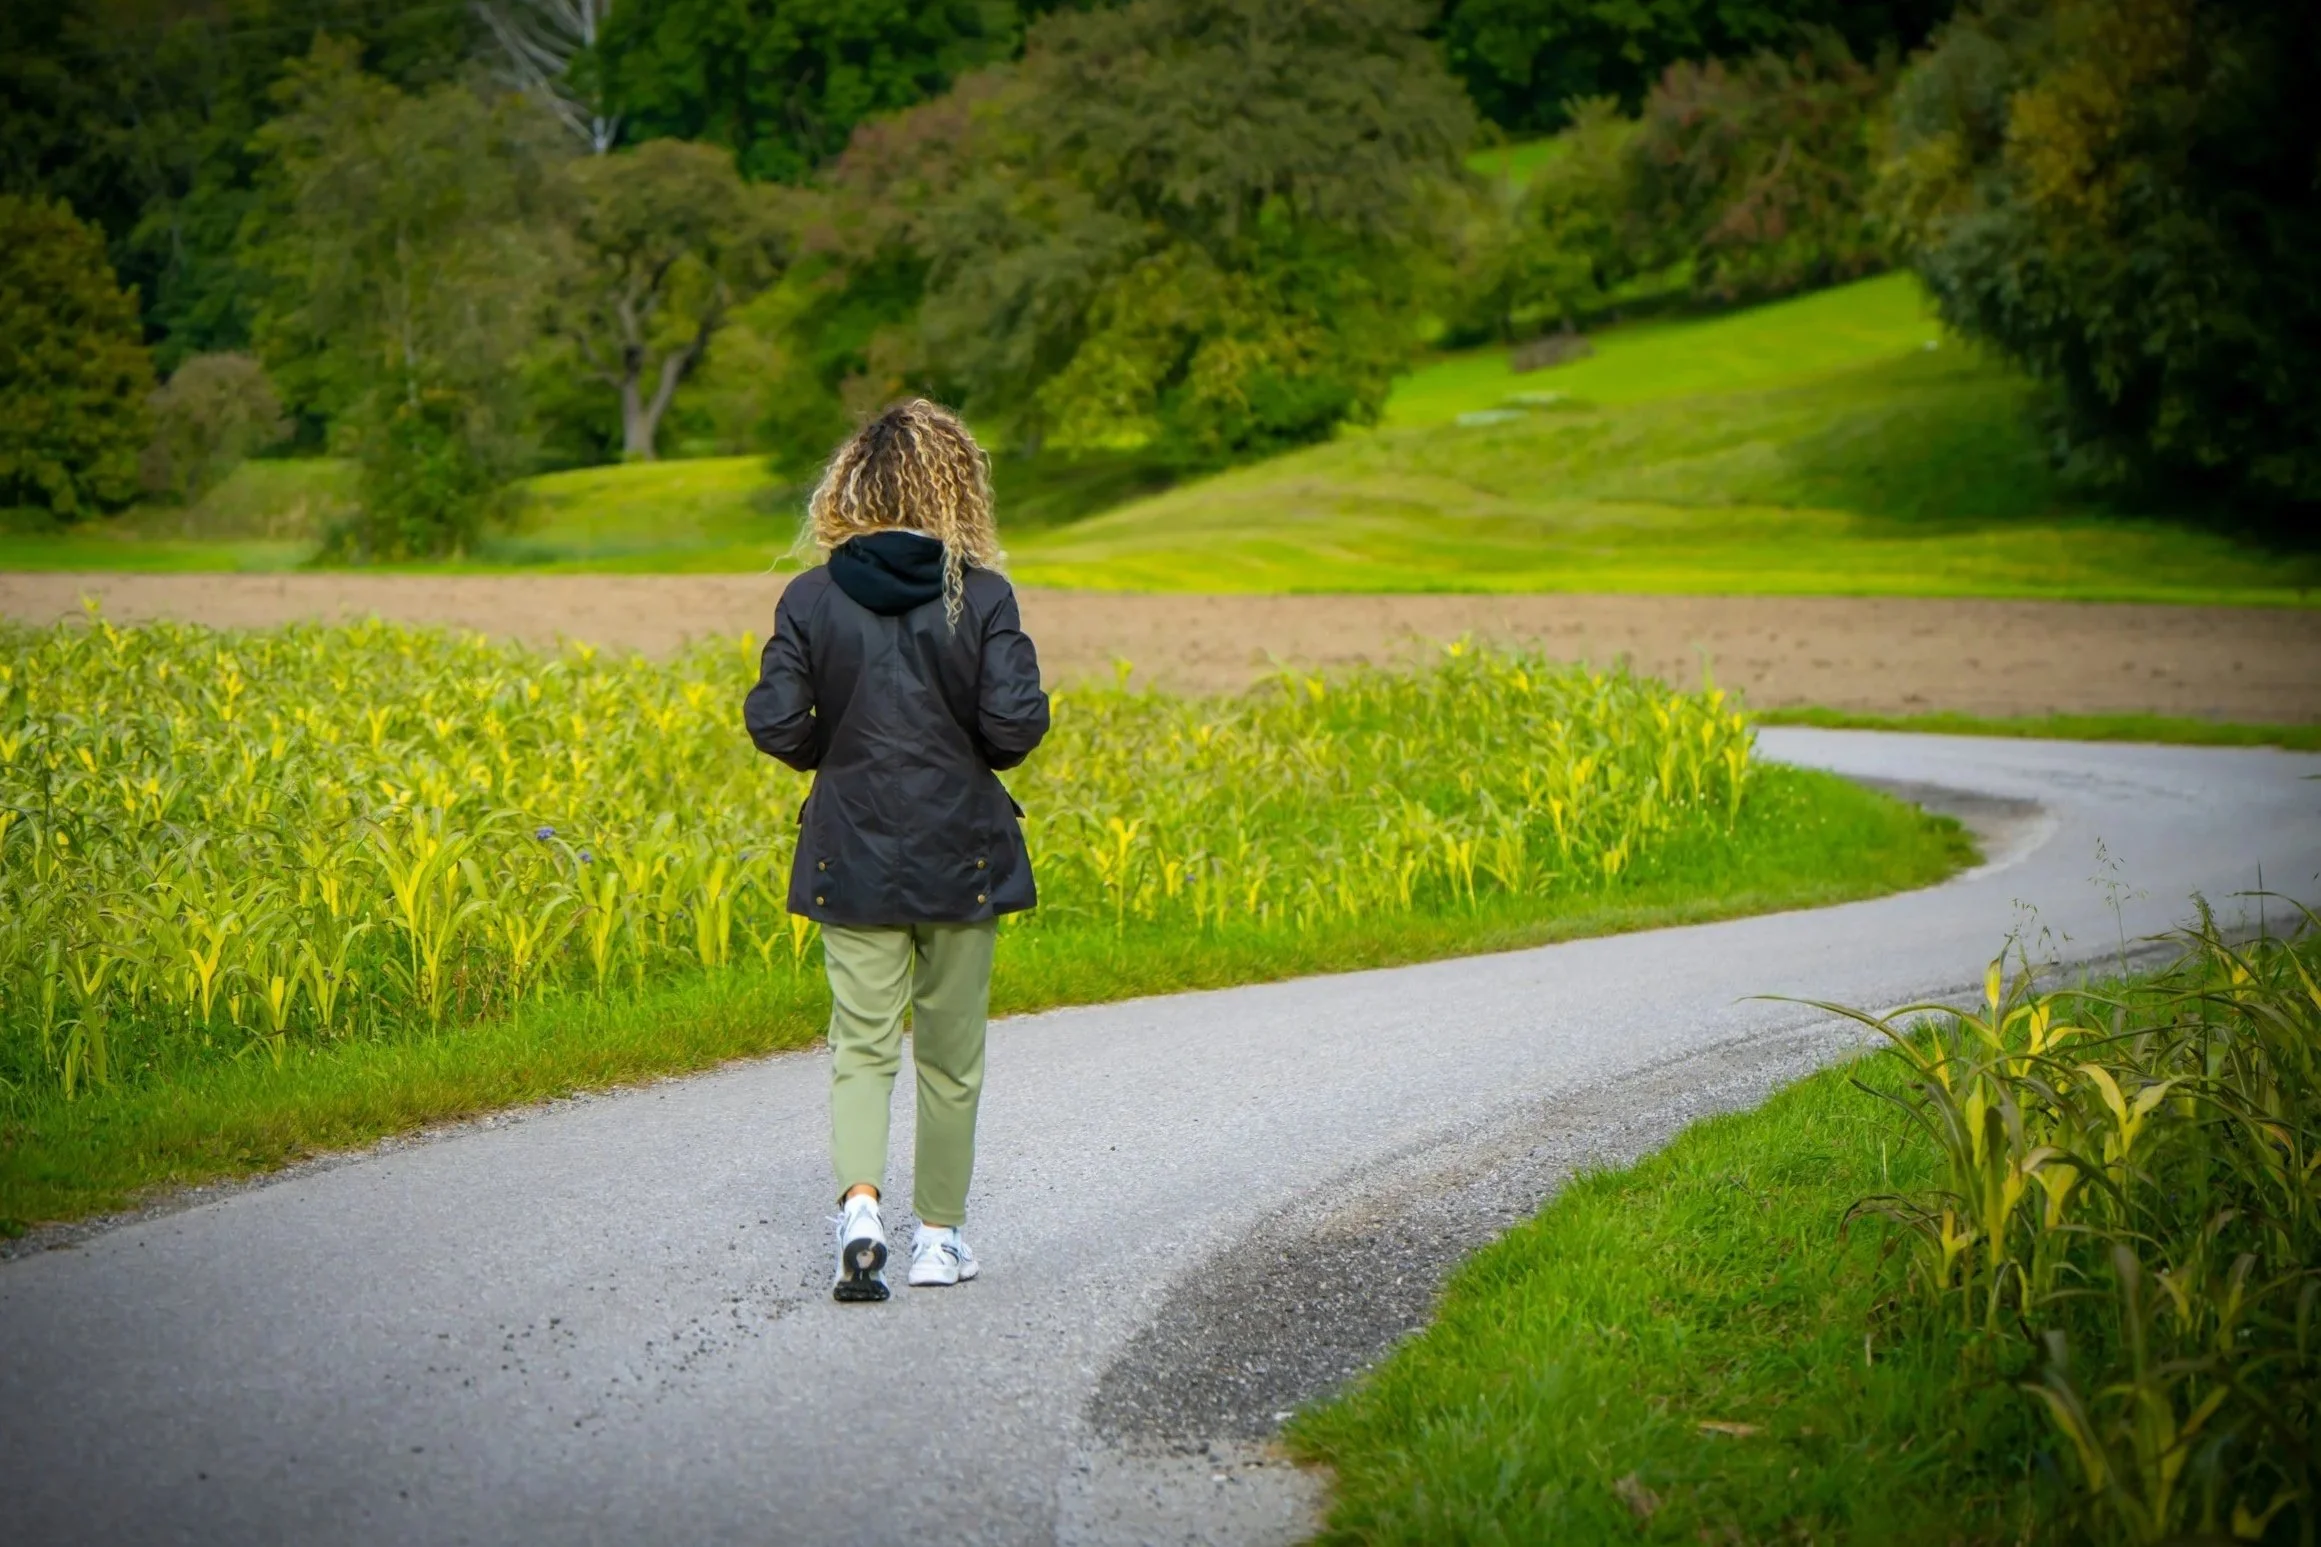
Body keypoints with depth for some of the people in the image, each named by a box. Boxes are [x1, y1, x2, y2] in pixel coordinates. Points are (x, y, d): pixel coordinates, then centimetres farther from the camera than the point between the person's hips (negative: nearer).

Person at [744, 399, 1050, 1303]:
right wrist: (978, 755, 7)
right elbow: (1017, 723, -15)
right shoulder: (982, 597, -9)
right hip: (960, 854, -1)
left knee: (861, 1047, 5)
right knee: (950, 1054, 13)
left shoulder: (811, 599, -5)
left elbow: (774, 726, -7)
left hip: (853, 856, 1)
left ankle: (860, 1204, -19)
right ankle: (939, 1236, 21)